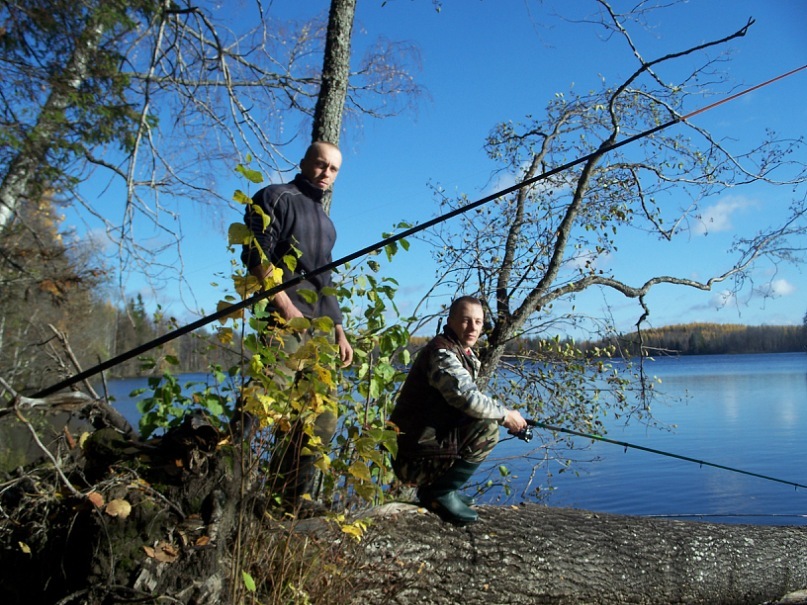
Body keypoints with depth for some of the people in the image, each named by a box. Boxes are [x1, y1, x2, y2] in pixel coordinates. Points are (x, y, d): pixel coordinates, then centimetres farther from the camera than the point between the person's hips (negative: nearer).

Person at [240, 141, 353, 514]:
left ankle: (293, 504, 12)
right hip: (284, 322, -8)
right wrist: (286, 307, -17)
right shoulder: (276, 198, 3)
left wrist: (339, 331, 19)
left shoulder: (325, 221, 27)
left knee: (323, 422, 5)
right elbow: (256, 255, -10)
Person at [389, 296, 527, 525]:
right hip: (415, 461, -10)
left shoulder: (465, 354, 14)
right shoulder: (442, 352, -17)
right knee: (487, 425, -17)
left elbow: (466, 398, 18)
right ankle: (440, 493, -6)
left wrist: (506, 416, 3)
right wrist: (505, 415, -15)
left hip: (429, 444, 10)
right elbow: (467, 397, -30)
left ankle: (433, 487, 14)